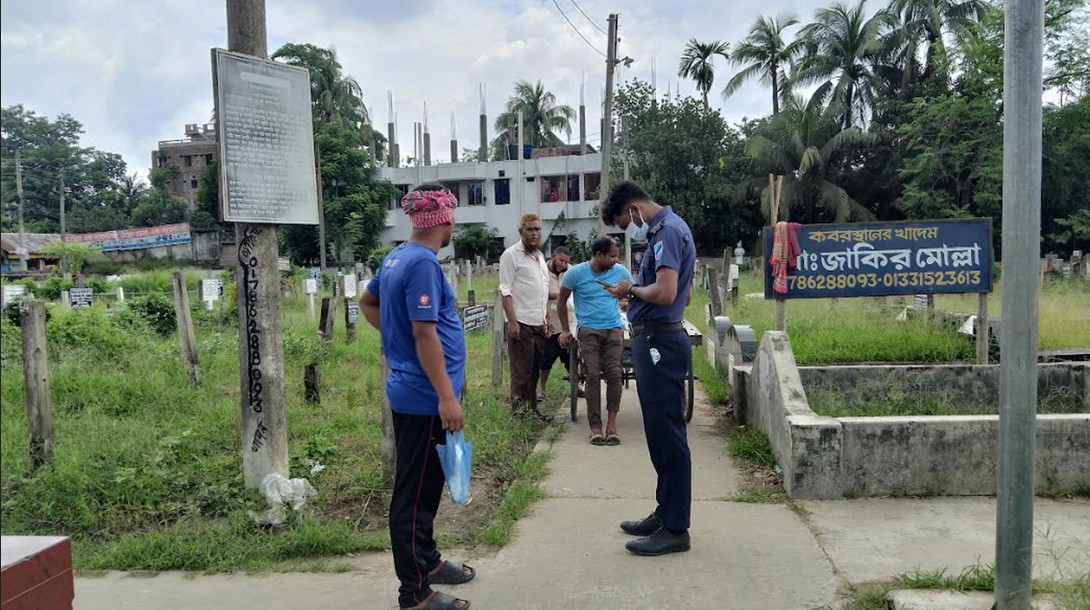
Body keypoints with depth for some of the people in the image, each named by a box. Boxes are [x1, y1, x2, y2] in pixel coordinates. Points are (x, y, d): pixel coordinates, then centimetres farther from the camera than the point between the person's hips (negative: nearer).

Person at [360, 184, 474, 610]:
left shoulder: (397, 256, 9)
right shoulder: (423, 263, -20)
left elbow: (367, 303, 24)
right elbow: (425, 335, -24)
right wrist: (447, 398, -23)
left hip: (409, 391, 10)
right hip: (425, 397, -10)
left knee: (424, 485, 21)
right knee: (415, 491, -1)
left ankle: (427, 561, 36)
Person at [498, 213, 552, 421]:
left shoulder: (540, 256, 17)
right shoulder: (511, 255, -6)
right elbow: (505, 291, -12)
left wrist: (547, 319, 18)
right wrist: (512, 321, -18)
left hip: (539, 324, 7)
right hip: (521, 324, -7)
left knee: (534, 370, 11)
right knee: (521, 371, -3)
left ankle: (531, 409, 20)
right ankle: (519, 411, 4)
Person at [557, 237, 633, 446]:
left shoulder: (621, 272, 3)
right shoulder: (576, 273, -3)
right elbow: (562, 300, 9)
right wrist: (565, 330, 7)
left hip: (614, 328, 2)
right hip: (589, 330, -1)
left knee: (614, 374, -11)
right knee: (593, 375, -10)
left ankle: (612, 425, -6)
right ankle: (595, 426, -6)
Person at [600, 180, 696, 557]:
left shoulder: (667, 231, -14)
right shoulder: (667, 229, 17)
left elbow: (665, 292, -26)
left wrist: (631, 290, -9)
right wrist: (636, 291, 10)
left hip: (661, 343, -11)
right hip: (656, 340, 11)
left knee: (667, 434, -4)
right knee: (661, 433, 16)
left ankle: (675, 529, 6)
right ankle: (666, 512, 27)